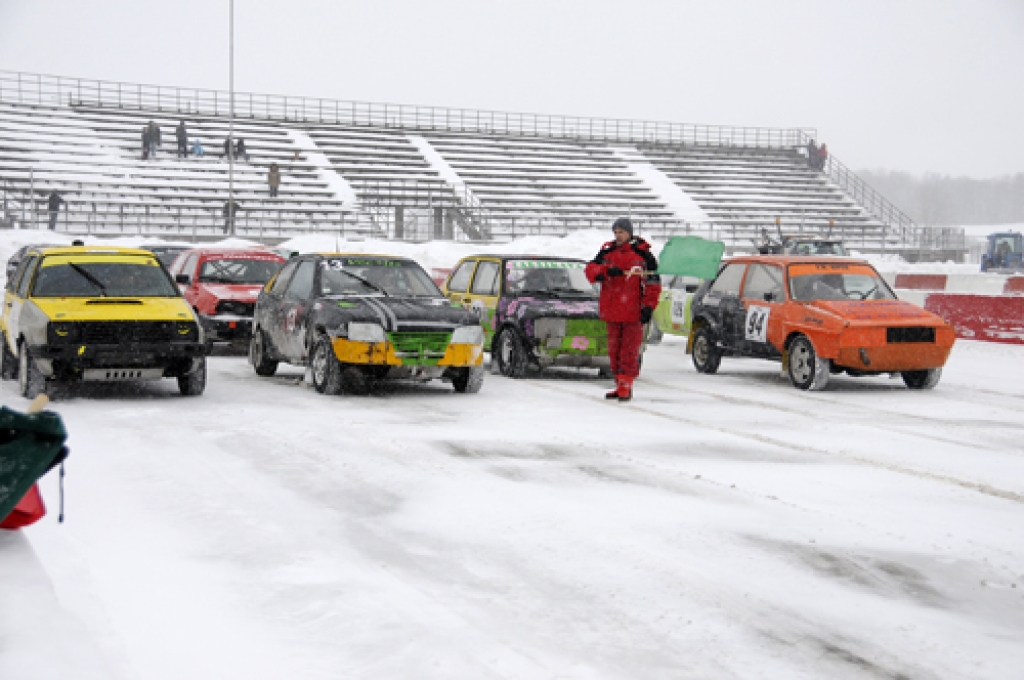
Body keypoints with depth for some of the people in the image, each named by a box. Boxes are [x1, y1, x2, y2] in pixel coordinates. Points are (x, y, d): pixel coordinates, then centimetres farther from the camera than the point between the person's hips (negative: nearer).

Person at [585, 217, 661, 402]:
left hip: (633, 312, -5)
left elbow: (653, 283, -1)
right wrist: (607, 270, -20)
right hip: (612, 310, 5)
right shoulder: (607, 252, 10)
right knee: (614, 350, 9)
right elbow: (590, 270, -1)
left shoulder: (643, 254, -1)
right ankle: (619, 386, 17)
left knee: (629, 351, -5)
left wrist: (649, 307, -9)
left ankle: (626, 386, -4)